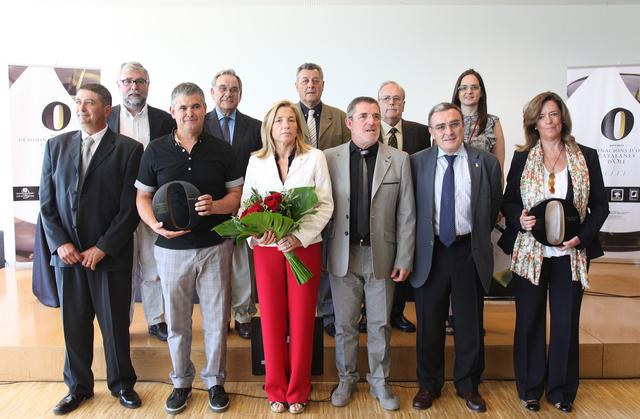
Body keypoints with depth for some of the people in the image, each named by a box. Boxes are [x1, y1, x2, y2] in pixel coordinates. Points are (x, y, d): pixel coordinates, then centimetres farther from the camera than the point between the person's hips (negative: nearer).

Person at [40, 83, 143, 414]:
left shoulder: (128, 149, -4)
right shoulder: (56, 145, 8)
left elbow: (130, 206, -7)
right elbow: (47, 201, 8)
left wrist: (103, 247, -11)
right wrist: (59, 243, -4)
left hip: (110, 254, -3)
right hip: (67, 252, 3)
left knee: (115, 322, 8)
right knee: (73, 323, 12)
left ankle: (121, 383, 28)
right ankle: (78, 386, 31)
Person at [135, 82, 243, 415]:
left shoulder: (221, 150, 2)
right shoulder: (156, 150, 2)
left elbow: (237, 194, 3)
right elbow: (143, 197, 5)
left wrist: (215, 206, -18)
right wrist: (156, 225, -14)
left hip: (214, 247, 0)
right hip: (171, 248, 1)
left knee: (216, 319, 7)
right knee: (176, 321, 11)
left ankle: (215, 380, 27)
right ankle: (181, 381, 31)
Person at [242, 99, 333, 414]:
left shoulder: (315, 157, -2)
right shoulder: (256, 161, 5)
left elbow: (325, 205, -4)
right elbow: (245, 204, 6)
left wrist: (299, 236, -15)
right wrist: (256, 232, -13)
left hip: (305, 246, -1)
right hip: (267, 248, 2)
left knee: (301, 318, 6)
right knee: (271, 318, 7)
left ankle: (298, 390, 23)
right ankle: (275, 389, 24)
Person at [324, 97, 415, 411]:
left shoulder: (399, 160, 0)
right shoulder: (330, 158, -1)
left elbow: (406, 214, 0)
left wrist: (404, 259, -2)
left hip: (381, 255, 0)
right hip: (342, 255, 0)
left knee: (380, 324, 12)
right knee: (344, 324, 13)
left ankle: (380, 381, 32)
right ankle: (346, 379, 33)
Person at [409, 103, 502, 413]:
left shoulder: (486, 162, 0)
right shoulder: (417, 162, -1)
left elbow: (495, 207, 8)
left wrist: (478, 239, 9)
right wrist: (418, 245, 2)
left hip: (469, 252, 0)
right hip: (430, 252, 0)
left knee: (470, 324, 12)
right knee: (429, 324, 11)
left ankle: (468, 384, 33)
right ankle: (429, 384, 31)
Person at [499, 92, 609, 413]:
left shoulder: (587, 157, 2)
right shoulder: (522, 159, 2)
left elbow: (600, 206, 3)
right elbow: (508, 202, 5)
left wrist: (582, 236, -12)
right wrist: (519, 219, -17)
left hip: (570, 254, 0)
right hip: (530, 252, 0)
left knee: (566, 323, 10)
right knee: (529, 322, 9)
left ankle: (561, 390, 28)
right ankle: (530, 388, 26)